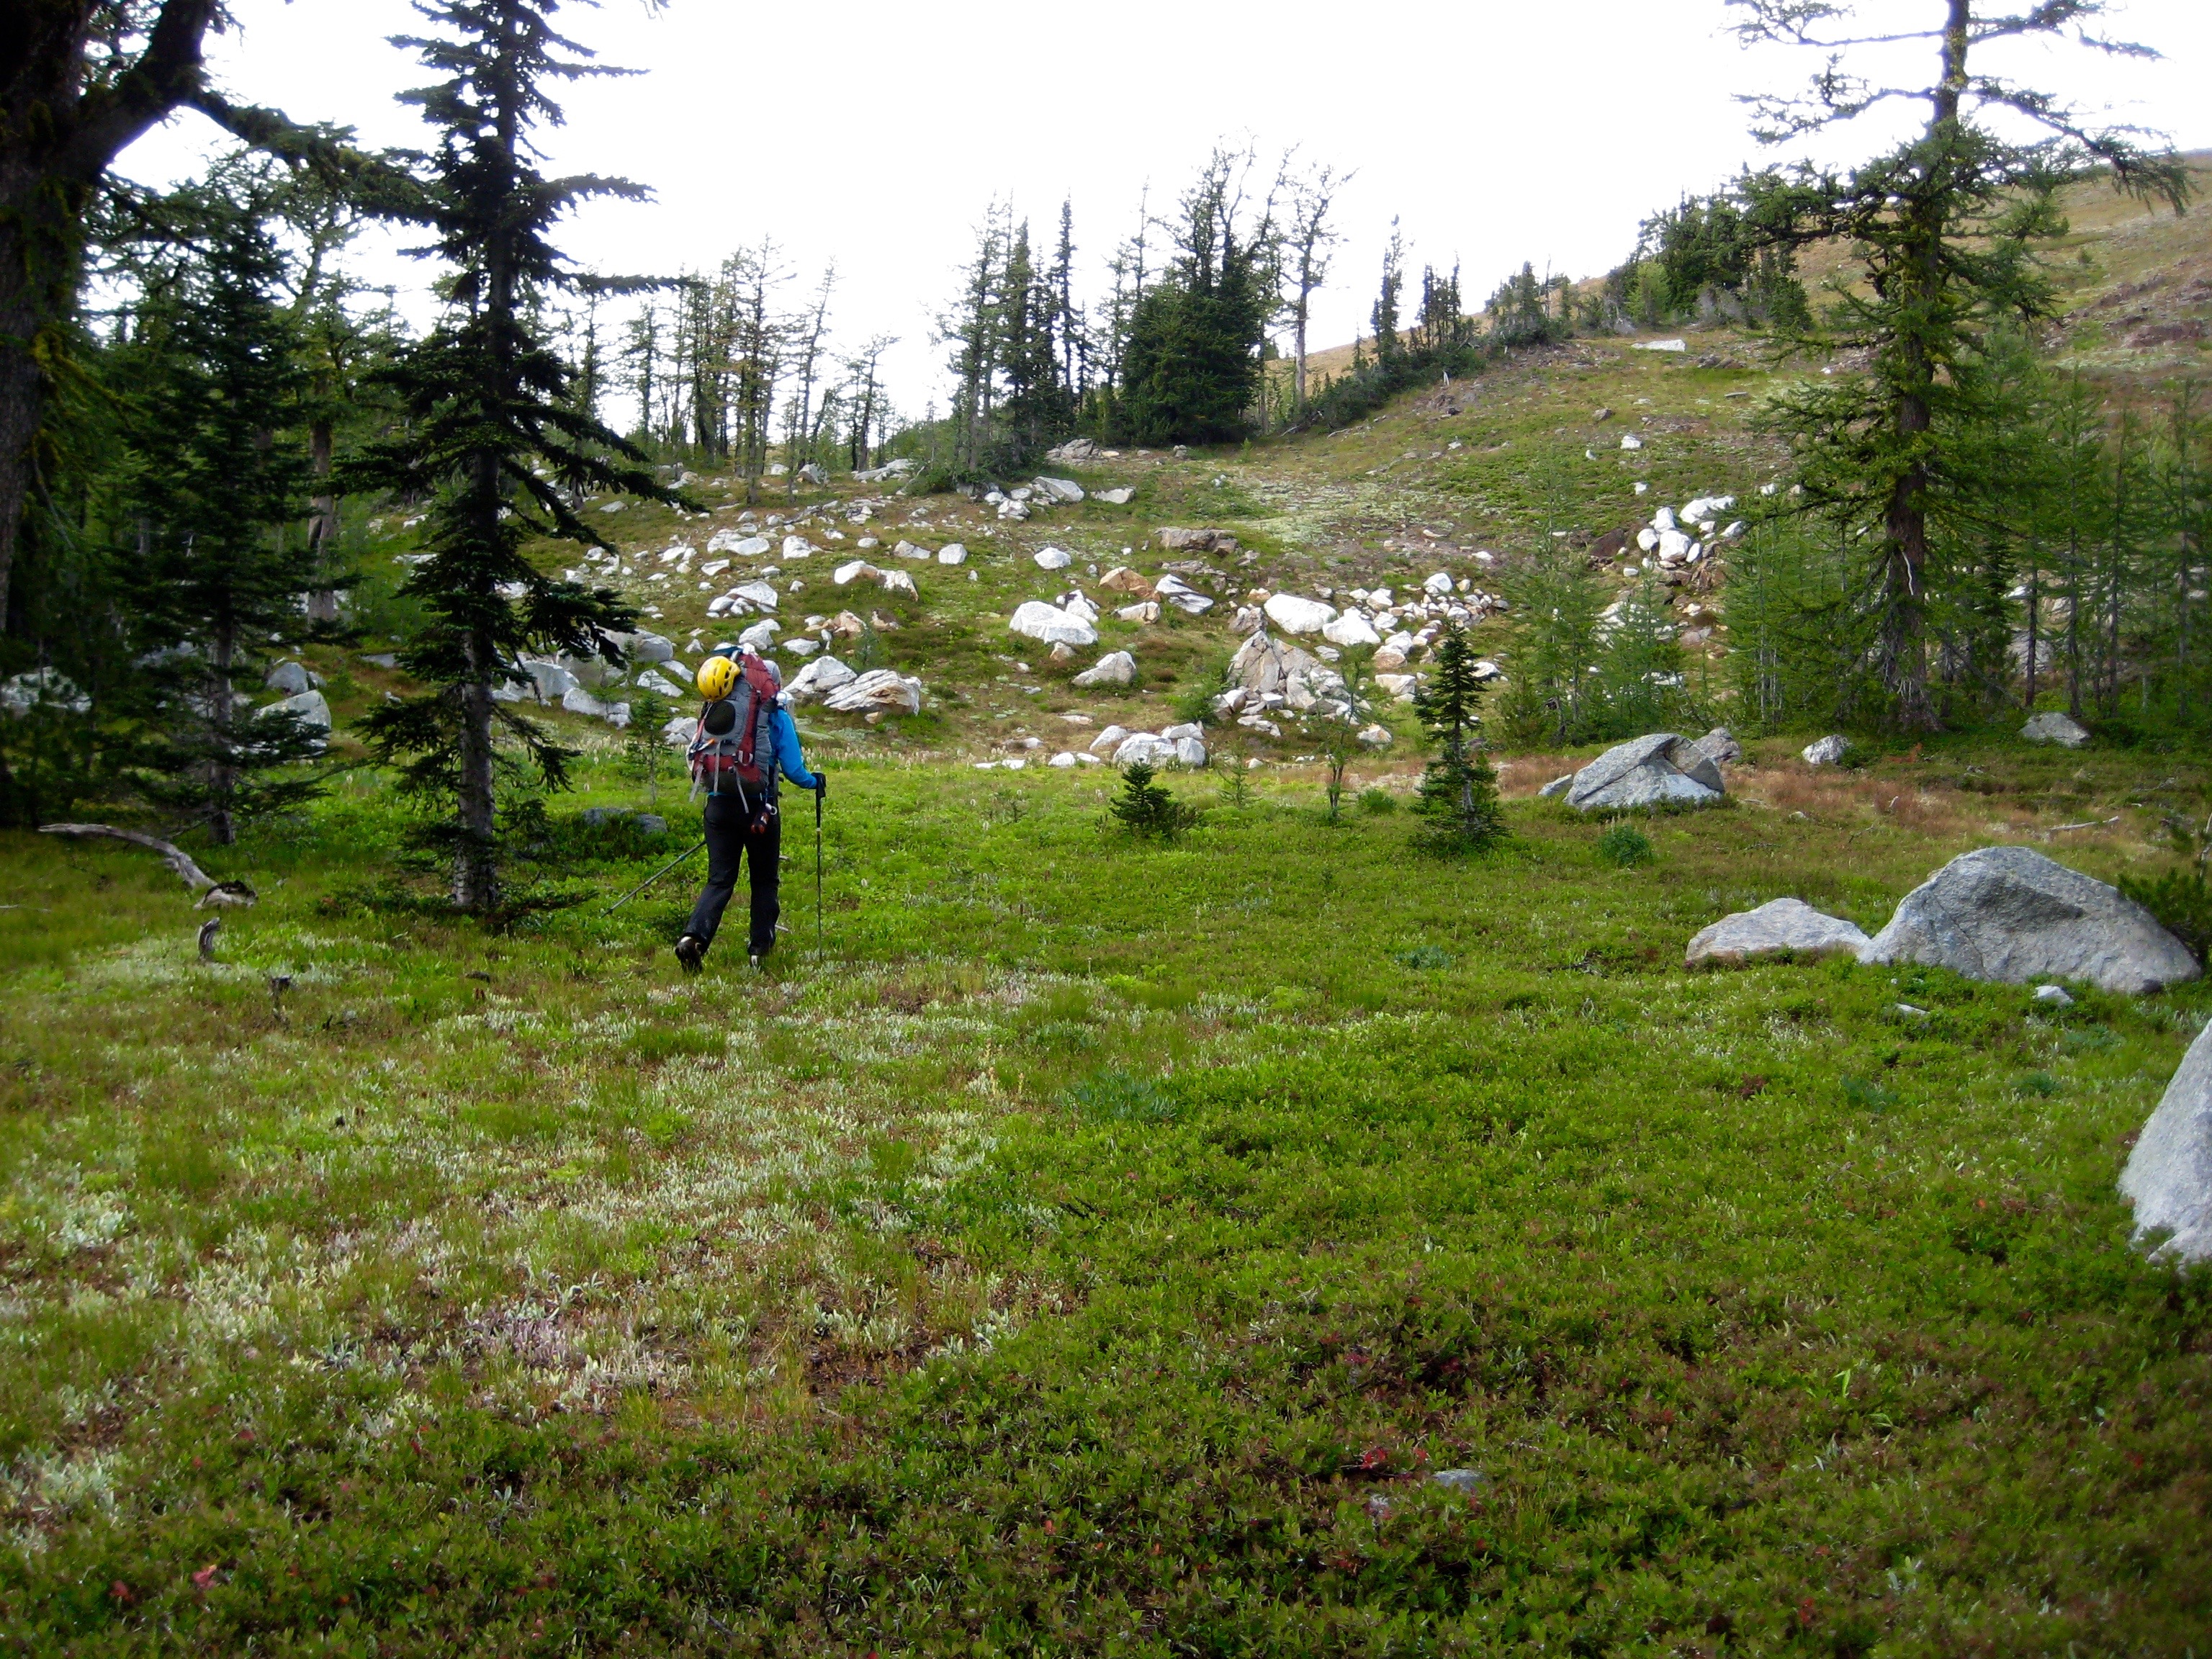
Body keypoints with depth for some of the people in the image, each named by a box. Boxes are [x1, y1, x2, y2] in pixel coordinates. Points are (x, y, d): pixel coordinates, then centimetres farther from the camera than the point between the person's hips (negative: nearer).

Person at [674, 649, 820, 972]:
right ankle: (760, 947, 15)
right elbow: (793, 769, -5)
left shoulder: (714, 712, 9)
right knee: (764, 880, 14)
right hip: (758, 807, -3)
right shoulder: (776, 716, -3)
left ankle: (694, 936, -16)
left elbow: (698, 759, 16)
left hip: (718, 805, 3)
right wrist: (815, 782, 16)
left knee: (719, 880, 5)